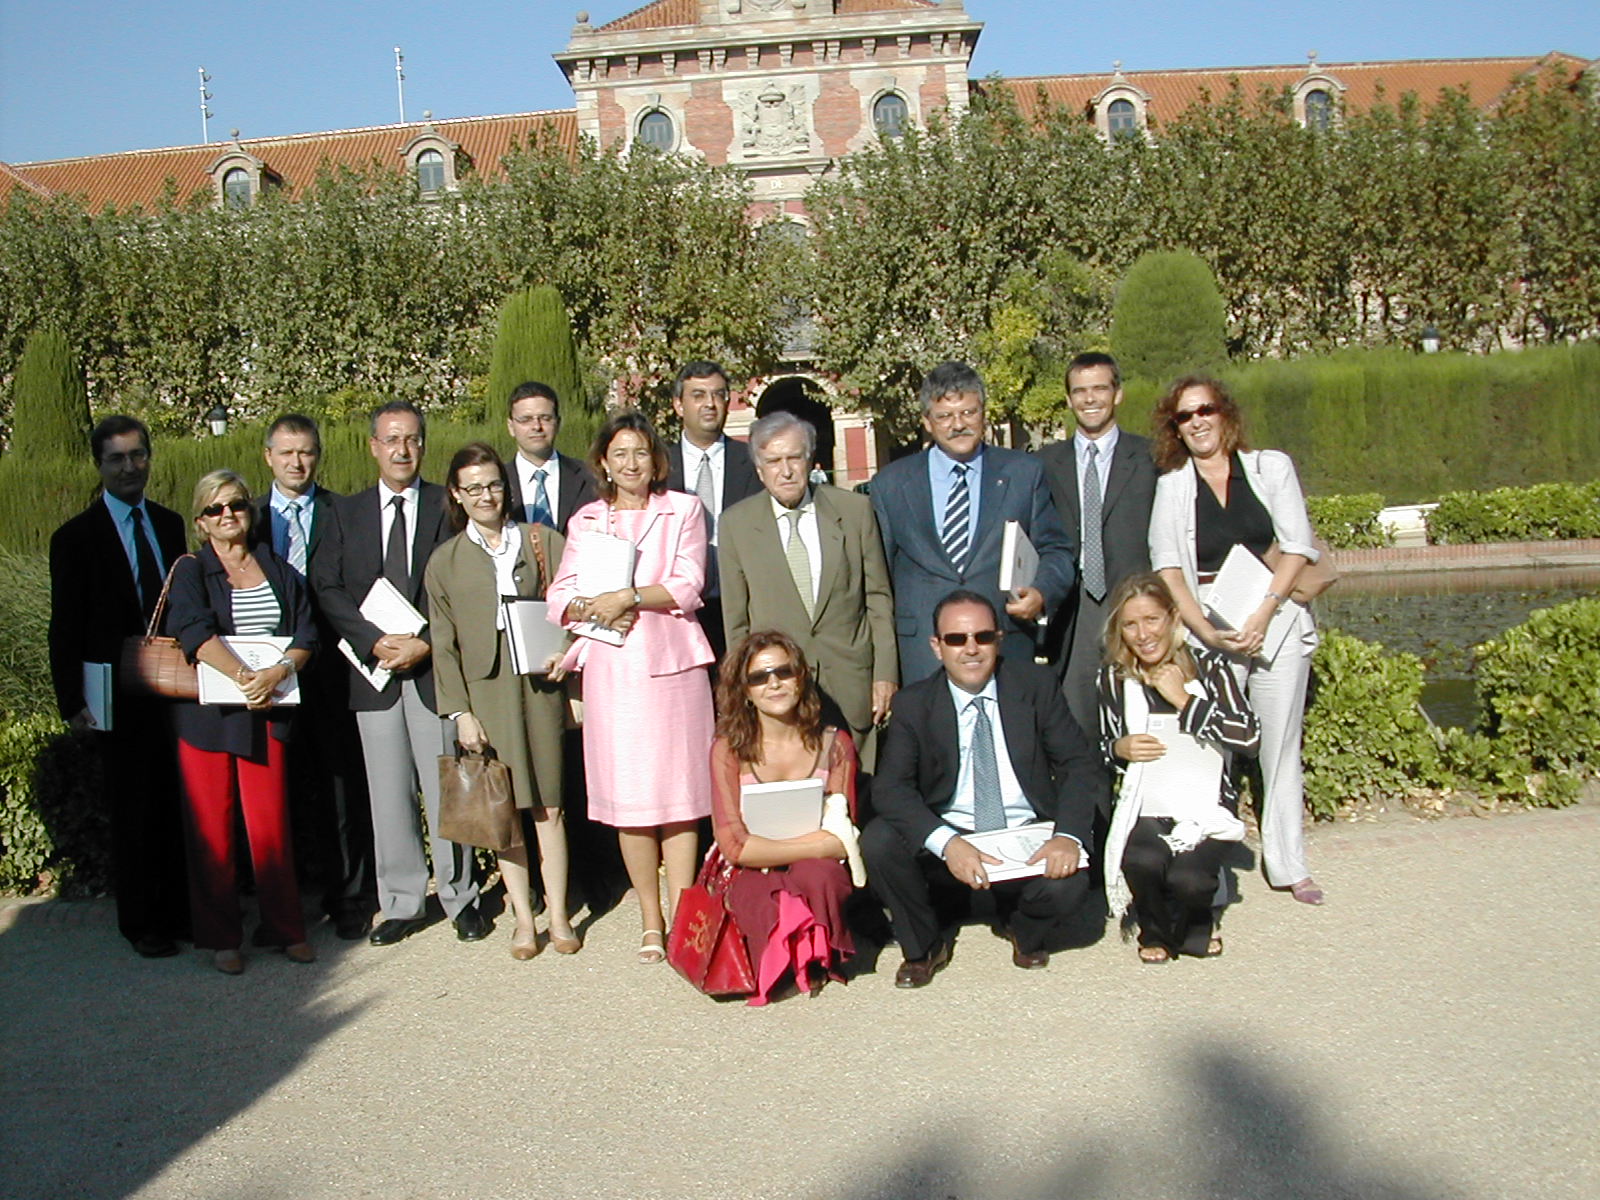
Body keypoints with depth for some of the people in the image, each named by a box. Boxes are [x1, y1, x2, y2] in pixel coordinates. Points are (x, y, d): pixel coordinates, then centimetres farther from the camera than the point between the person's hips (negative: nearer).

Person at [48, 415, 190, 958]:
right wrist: (73, 701, -7)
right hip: (120, 697, -4)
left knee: (178, 805, 8)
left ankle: (180, 910, 22)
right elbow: (66, 628, -4)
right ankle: (139, 922, 19)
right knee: (132, 811, 6)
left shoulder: (170, 524, 9)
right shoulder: (76, 537, -4)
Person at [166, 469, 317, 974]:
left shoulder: (279, 571, 12)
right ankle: (220, 937, 14)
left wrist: (278, 672, -16)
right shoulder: (191, 570, 3)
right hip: (206, 713, -2)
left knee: (271, 823, 2)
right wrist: (243, 676, -25)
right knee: (212, 828, 3)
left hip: (267, 712, 2)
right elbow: (196, 632, -13)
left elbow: (306, 635, 3)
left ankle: (285, 929, 13)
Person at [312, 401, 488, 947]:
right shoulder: (347, 513, 12)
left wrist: (425, 644, -13)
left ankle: (460, 897, 15)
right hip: (374, 670, 3)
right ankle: (401, 904, 17)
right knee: (388, 793, 6)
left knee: (446, 788, 2)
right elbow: (329, 589, 4)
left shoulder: (449, 507, 3)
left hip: (435, 666, -2)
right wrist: (374, 641, -10)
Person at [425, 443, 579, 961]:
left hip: (538, 685, 0)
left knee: (547, 805, 1)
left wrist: (566, 651, -10)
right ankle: (523, 918, 13)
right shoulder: (445, 561, 8)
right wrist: (460, 711, -1)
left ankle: (558, 913, 11)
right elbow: (444, 644, 6)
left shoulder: (542, 541, 8)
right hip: (484, 690, 1)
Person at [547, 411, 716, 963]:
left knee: (678, 792, -4)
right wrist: (591, 611, -10)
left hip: (671, 663, -2)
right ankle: (650, 921, 12)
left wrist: (629, 596, -14)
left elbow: (688, 586, -2)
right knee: (627, 796, 1)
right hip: (610, 668, 2)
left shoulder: (683, 510, 10)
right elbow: (560, 596, 11)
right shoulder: (585, 521, 17)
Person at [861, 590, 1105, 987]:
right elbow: (890, 787, -14)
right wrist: (947, 843, -32)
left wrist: (1068, 835, -23)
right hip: (947, 841, 0)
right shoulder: (913, 704, -3)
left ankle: (1027, 935, 8)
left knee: (1068, 882, -31)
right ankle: (923, 947, 2)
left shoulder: (1036, 686, 0)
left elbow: (1081, 764, -3)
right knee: (878, 842, -27)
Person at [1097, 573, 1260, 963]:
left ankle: (1195, 926, 11)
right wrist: (1119, 749, -8)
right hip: (1144, 808, 2)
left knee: (1188, 879, -29)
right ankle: (1158, 931, 5)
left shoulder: (1207, 666, -2)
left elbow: (1250, 739, -12)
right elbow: (1102, 752, 16)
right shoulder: (1114, 679, 5)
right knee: (1142, 863, -31)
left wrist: (1184, 700, -15)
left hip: (1205, 808, -1)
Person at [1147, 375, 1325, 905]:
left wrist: (1262, 613, -13)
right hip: (1210, 632, 0)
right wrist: (1209, 633, -15)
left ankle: (1288, 865, 14)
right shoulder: (1172, 485, 6)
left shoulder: (1271, 467, 6)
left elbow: (1298, 547, 0)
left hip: (1275, 623, 1)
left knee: (1280, 746, 4)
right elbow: (1168, 569, -3)